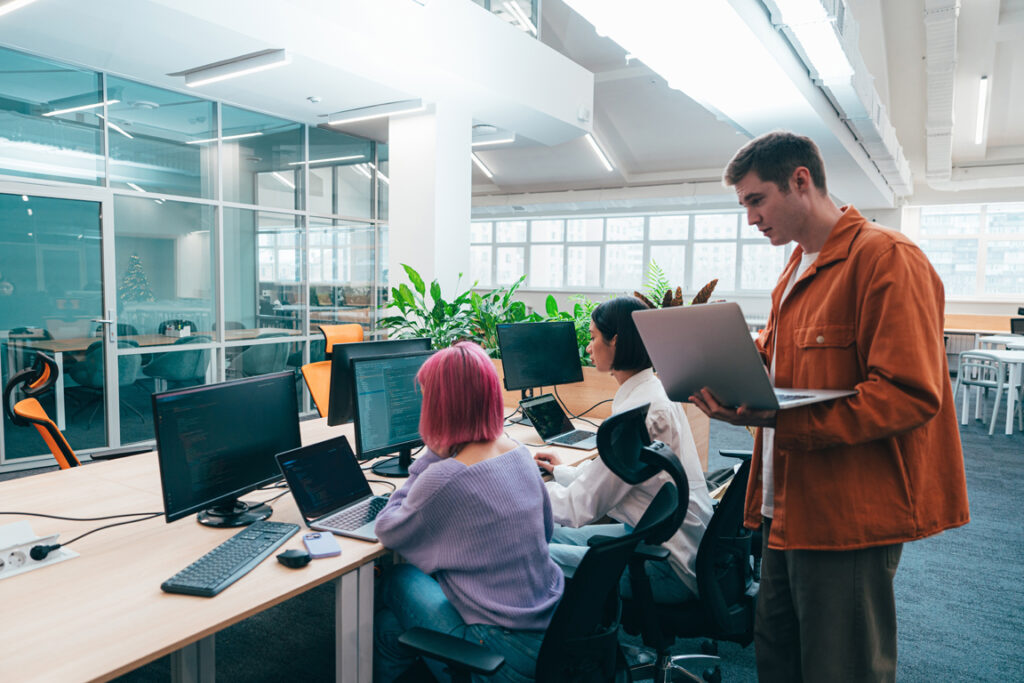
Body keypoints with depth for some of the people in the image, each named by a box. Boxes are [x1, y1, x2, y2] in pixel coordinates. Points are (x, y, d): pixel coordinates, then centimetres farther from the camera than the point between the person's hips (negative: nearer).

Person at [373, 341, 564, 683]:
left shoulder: (444, 478, -21)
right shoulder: (519, 452, 0)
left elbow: (387, 531, -3)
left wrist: (430, 458, -4)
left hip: (509, 655, -7)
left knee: (397, 582, 12)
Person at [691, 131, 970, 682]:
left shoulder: (886, 257, -13)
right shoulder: (795, 271, 16)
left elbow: (911, 393, -21)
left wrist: (782, 419, -29)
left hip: (850, 518, -8)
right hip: (791, 509, 9)